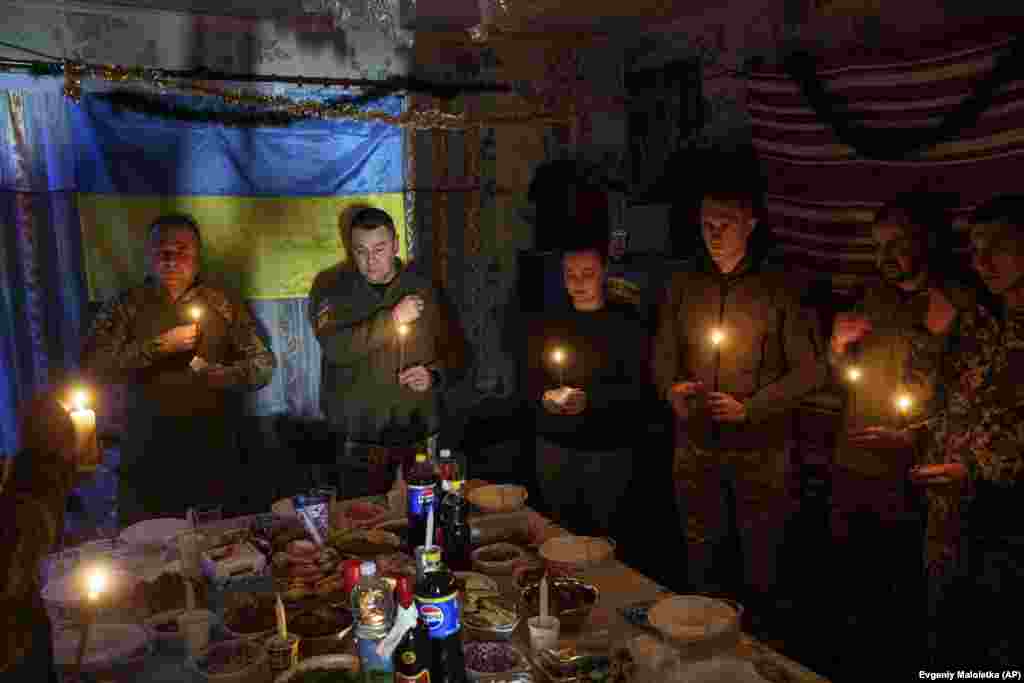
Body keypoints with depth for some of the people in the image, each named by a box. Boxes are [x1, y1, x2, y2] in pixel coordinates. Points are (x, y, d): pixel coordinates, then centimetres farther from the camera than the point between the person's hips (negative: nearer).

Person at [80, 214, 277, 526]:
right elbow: (92, 366, -10)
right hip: (146, 458, 0)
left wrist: (230, 375, -20)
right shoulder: (125, 306, 2)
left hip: (213, 456, 0)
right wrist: (159, 345, -17)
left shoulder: (226, 304, 2)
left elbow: (265, 363, 0)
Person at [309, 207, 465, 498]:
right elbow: (335, 348, -17)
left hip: (420, 437, 2)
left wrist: (434, 374, -9)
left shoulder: (422, 289, 7)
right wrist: (393, 318, -23)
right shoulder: (332, 290, 0)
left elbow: (453, 350, 11)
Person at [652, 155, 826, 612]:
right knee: (700, 556, 17)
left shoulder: (779, 290, -6)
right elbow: (663, 356, 9)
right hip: (694, 444, 3)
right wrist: (670, 390, -12)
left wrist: (750, 408, -16)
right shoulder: (683, 287, 4)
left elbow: (810, 370, -6)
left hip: (759, 446, -3)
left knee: (759, 558, 13)